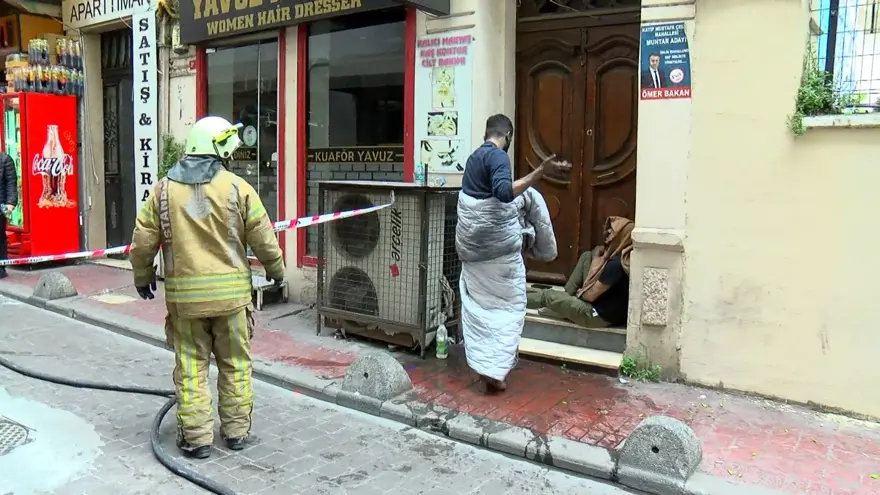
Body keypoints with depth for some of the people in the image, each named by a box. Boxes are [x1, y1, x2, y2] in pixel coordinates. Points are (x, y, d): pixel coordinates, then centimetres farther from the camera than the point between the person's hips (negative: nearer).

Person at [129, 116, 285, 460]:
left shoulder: (164, 190, 0)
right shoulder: (236, 187, -6)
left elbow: (143, 241, 4)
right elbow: (263, 237, -3)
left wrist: (143, 276, 21)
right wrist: (276, 269, 15)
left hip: (184, 294, 1)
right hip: (230, 292, -1)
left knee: (191, 367, 10)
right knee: (235, 364, 13)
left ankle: (196, 437, 15)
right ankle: (236, 431, 23)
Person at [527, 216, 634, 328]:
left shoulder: (616, 264, -26)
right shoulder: (621, 255, 1)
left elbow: (590, 295, -19)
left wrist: (579, 292, 0)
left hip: (600, 316, -9)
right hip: (602, 305, 9)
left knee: (547, 295, 1)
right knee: (587, 256, 12)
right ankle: (567, 297, 15)